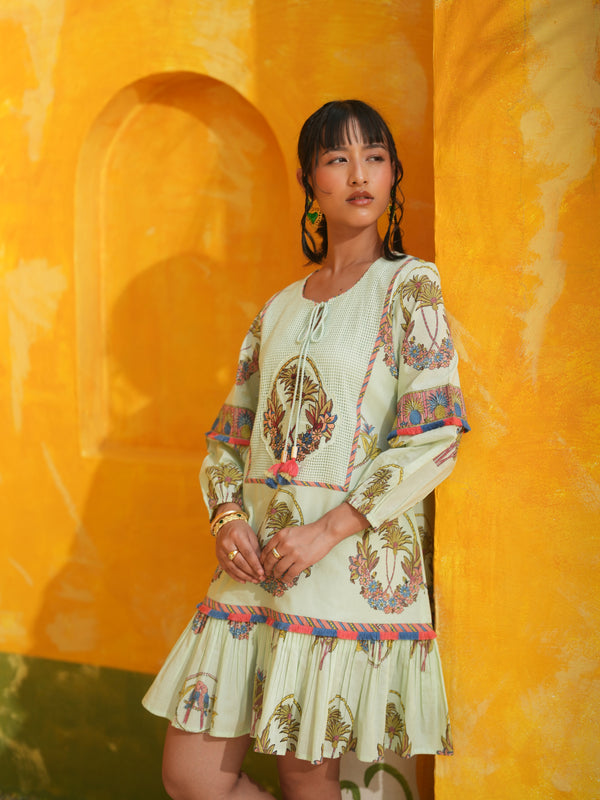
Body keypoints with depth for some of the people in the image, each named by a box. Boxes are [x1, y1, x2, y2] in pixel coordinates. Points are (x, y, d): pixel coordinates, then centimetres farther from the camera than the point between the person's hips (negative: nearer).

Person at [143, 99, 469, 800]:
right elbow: (229, 436, 17)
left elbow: (437, 434, -9)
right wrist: (227, 516, -4)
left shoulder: (411, 287, 0)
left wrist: (330, 529, -16)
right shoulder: (278, 311, 16)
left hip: (355, 563, -5)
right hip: (255, 559, 5)